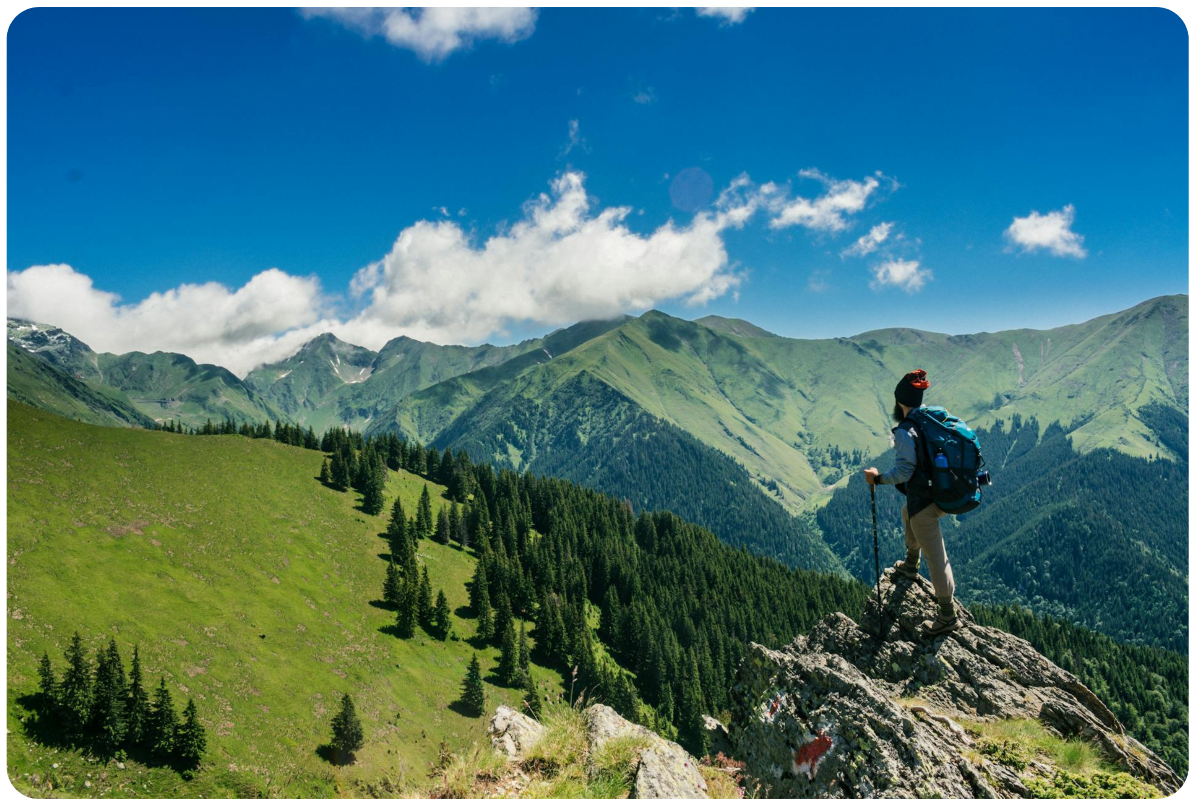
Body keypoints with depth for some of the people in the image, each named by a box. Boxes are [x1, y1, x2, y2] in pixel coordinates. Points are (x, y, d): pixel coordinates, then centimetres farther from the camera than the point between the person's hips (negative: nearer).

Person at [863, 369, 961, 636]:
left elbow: (904, 471, -25)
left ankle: (948, 616, 11)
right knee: (908, 513, 37)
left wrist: (878, 478, -11)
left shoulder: (905, 431, -20)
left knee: (936, 558, 1)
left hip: (924, 501, -9)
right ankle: (911, 565, 53)